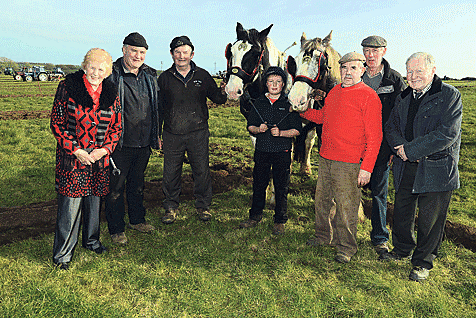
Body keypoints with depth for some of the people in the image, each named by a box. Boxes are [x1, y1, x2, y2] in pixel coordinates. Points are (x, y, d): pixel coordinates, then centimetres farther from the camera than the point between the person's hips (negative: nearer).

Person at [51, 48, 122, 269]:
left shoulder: (111, 93, 5)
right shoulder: (67, 87, -5)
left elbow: (117, 127, 9)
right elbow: (57, 123, -3)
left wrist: (105, 149, -6)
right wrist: (76, 150, -12)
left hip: (100, 158, 4)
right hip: (72, 157, -3)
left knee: (95, 201, 15)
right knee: (70, 204, -2)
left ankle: (91, 240, 37)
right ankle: (62, 253, 15)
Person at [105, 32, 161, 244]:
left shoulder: (150, 76, 9)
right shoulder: (112, 75, -10)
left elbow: (155, 107, 18)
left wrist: (156, 135, 18)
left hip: (144, 143, 6)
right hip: (120, 143, -5)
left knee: (137, 184, 20)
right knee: (116, 187, 5)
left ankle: (137, 219, 37)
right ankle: (116, 229, 21)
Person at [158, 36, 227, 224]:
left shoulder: (202, 76, 4)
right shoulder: (164, 78, 4)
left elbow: (216, 99, 11)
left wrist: (223, 93, -13)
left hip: (198, 133, 0)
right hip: (172, 135, 1)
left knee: (202, 171, 7)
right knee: (171, 173, 7)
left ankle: (203, 206, 25)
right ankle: (171, 207, 25)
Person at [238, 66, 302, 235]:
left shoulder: (289, 104, 0)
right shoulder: (259, 102, 9)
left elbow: (297, 130, -2)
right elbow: (250, 125, 12)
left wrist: (281, 133, -18)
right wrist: (258, 129, -9)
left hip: (282, 152, -3)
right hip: (261, 151, 3)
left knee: (281, 188, 4)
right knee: (258, 184, 11)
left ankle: (279, 222, 18)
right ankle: (255, 216, 28)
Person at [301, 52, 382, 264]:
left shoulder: (369, 97, -10)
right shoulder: (334, 92, 12)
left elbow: (374, 136, -12)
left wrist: (366, 167, -17)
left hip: (349, 164, -7)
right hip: (325, 158, 7)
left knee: (346, 207, 2)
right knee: (322, 200, 17)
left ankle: (347, 247, 21)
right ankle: (324, 236, 37)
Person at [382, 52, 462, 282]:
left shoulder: (450, 95, -9)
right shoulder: (404, 97, 10)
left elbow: (448, 134, -18)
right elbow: (391, 126, 8)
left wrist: (411, 150, -19)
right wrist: (401, 146, -13)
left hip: (436, 169, -5)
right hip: (405, 167, 5)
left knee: (430, 219, 6)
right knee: (401, 212, 17)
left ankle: (423, 262, 25)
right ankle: (402, 249, 40)